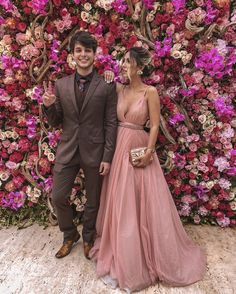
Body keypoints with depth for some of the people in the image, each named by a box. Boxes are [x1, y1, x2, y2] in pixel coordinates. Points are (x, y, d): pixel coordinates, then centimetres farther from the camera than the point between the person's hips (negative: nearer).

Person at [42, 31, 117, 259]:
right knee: (58, 197, 7)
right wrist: (49, 106, -14)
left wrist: (107, 157, -8)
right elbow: (55, 122, 7)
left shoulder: (107, 86, -5)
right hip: (67, 150, 3)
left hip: (94, 151, -2)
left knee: (93, 201, 12)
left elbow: (111, 123, -5)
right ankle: (70, 235, 36)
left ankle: (88, 238, 39)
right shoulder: (60, 85, 3)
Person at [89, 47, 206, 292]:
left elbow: (155, 125, -8)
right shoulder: (120, 90, 9)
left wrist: (149, 151, -17)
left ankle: (149, 255, 28)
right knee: (120, 203, 13)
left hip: (138, 149, -5)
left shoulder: (150, 92, -6)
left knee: (143, 202, 4)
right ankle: (122, 255, 36)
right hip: (119, 148, 5)